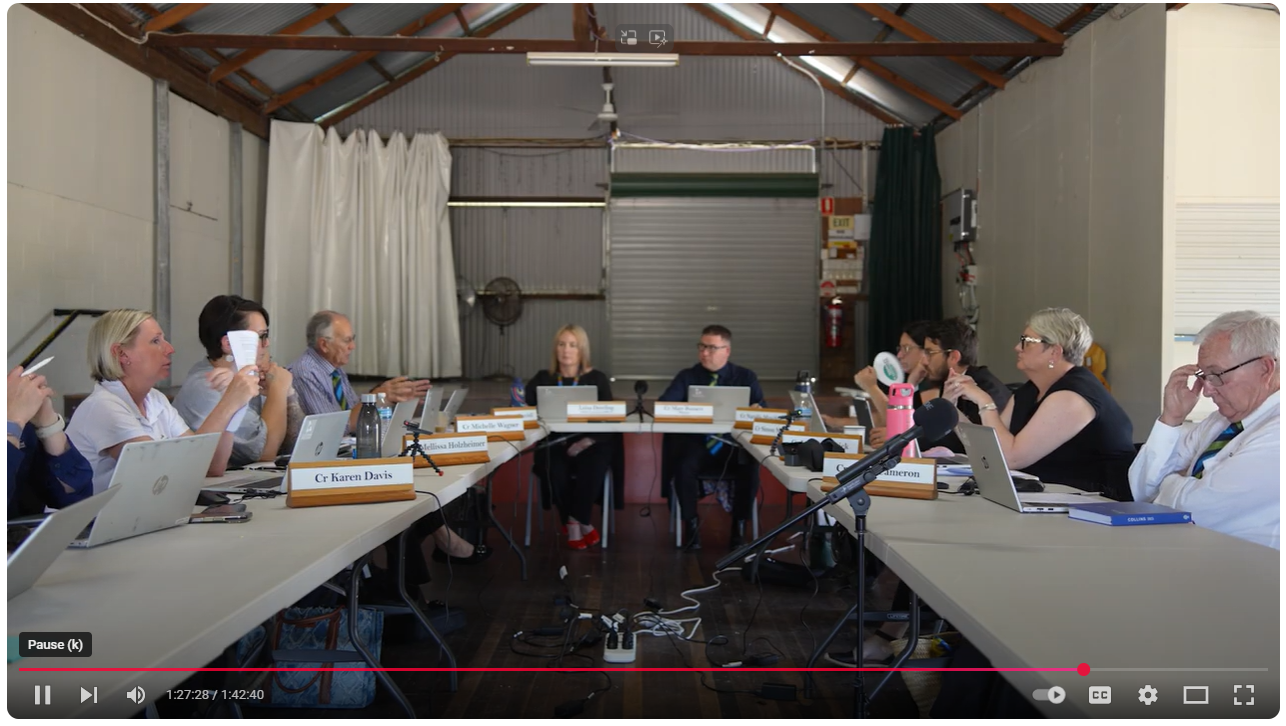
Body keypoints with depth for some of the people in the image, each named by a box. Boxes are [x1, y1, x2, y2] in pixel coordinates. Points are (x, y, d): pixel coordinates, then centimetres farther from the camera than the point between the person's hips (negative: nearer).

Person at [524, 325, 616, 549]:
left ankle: (575, 522, -14)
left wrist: (588, 440, -18)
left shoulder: (597, 379, 6)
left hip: (591, 444, -1)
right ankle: (582, 525, -13)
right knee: (554, 468, -32)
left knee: (591, 466, -35)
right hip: (554, 443, 1)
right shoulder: (542, 380, 11)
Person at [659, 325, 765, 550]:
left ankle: (739, 526, -11)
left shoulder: (746, 377, 11)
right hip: (696, 443, 0)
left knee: (750, 467, -31)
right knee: (684, 465, -33)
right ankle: (691, 524, -15)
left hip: (733, 445, 0)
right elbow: (662, 405, -5)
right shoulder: (686, 377, 9)